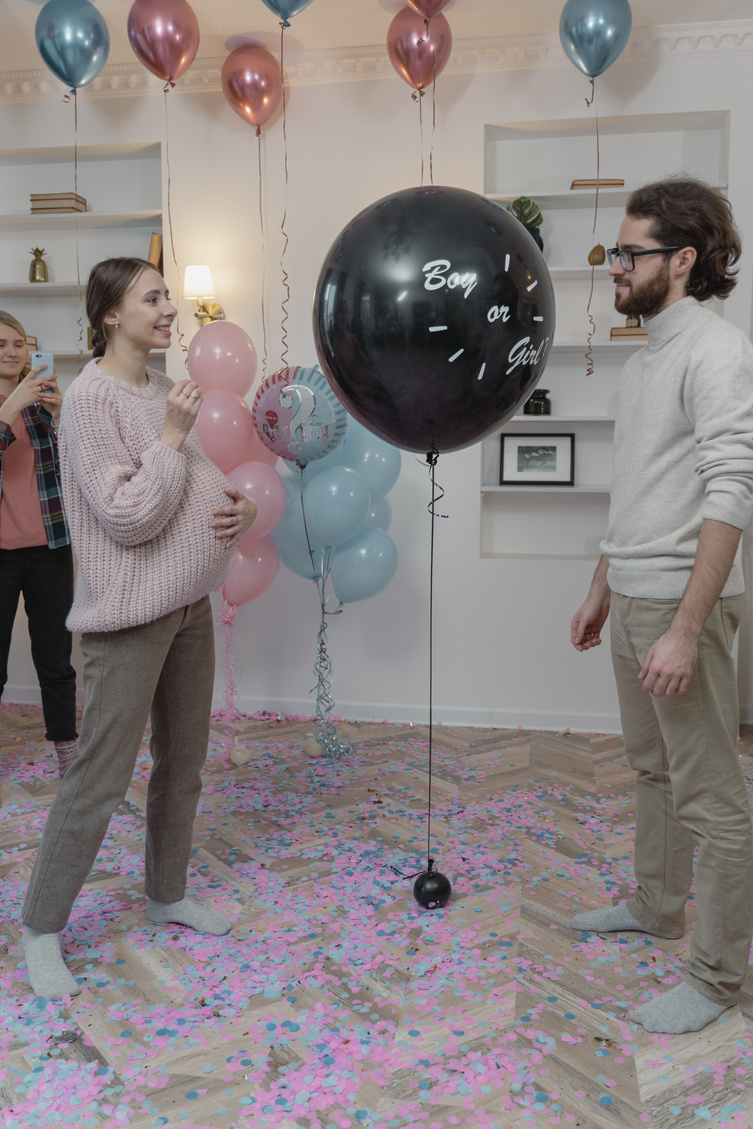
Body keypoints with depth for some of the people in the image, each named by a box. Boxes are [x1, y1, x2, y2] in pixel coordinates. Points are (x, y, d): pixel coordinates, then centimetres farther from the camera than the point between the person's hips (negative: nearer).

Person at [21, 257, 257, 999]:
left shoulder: (164, 390, 9)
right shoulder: (92, 397, -15)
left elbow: (199, 485, 18)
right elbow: (128, 516, -21)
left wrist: (241, 506, -2)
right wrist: (172, 436, -18)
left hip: (188, 605, 8)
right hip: (129, 615, -8)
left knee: (183, 763, 18)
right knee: (99, 781, -1)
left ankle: (166, 895, 36)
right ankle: (41, 928, 19)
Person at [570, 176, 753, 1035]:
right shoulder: (644, 359, 15)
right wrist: (601, 593, 21)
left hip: (682, 605, -9)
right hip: (633, 601, 9)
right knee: (652, 768, 22)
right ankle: (655, 905, 39)